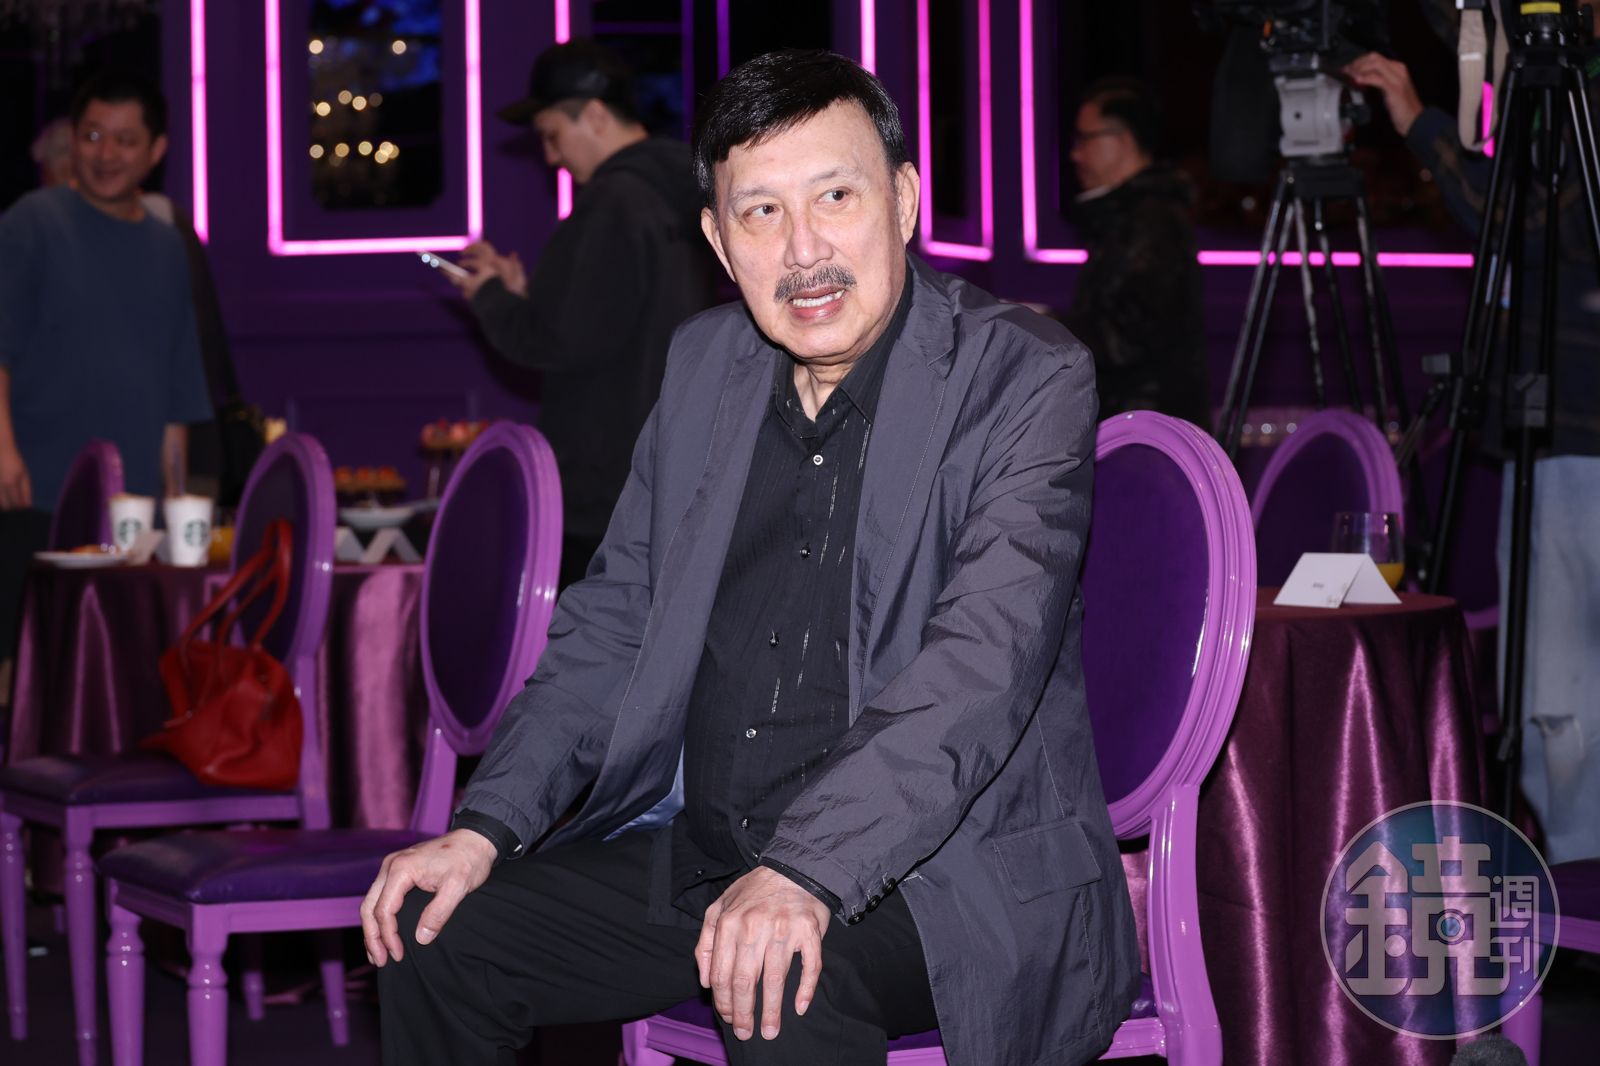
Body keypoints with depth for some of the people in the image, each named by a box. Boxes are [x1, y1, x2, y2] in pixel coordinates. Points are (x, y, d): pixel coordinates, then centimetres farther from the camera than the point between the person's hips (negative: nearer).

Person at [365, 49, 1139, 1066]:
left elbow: (985, 662, -25)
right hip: (701, 853, 7)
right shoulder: (707, 364, 9)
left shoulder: (1025, 381, -12)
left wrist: (805, 871, -38)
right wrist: (483, 827, -1)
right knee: (430, 934, -2)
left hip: (941, 872, -7)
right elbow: (614, 620, 14)